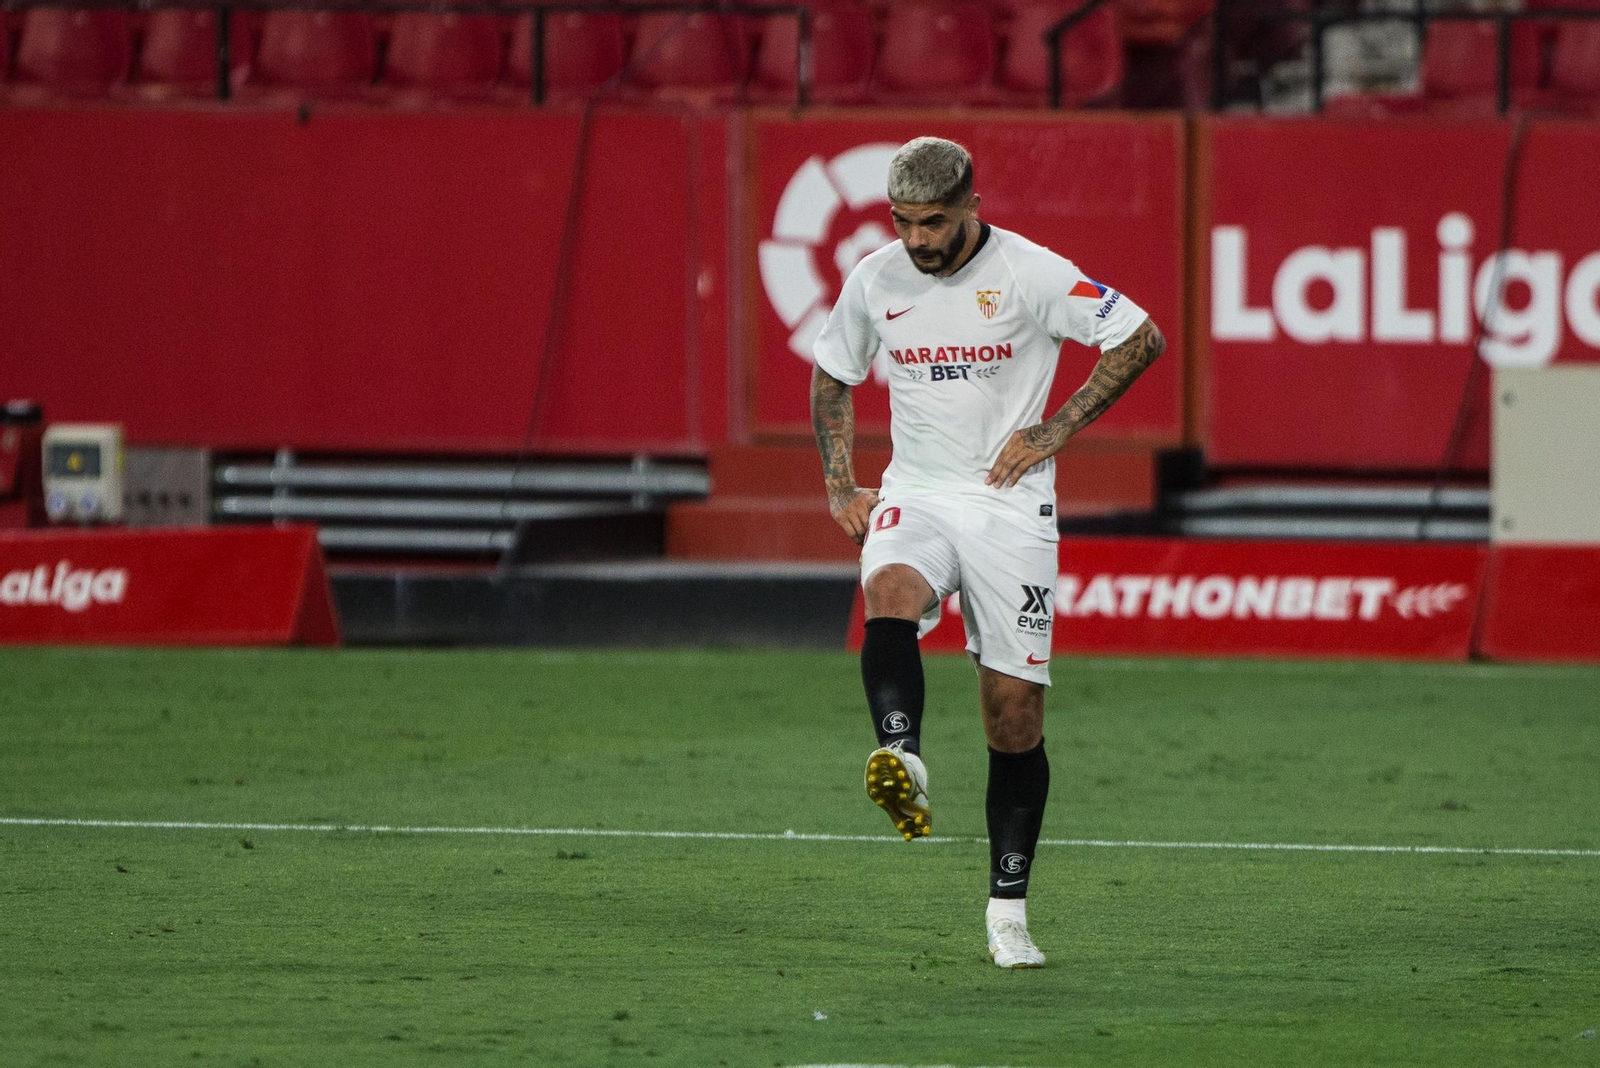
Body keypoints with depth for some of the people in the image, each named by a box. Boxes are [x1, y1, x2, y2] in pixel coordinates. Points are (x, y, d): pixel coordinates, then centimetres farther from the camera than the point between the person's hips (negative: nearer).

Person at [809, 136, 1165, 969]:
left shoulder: (1031, 274, -9)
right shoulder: (874, 281, 2)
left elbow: (1141, 339, -3)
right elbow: (832, 376, 19)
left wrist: (1053, 432, -7)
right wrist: (840, 486, 10)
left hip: (1010, 505, -2)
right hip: (916, 495, 2)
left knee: (1014, 713, -1)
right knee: (890, 592, -34)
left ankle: (1007, 909, 9)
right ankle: (902, 762, -56)